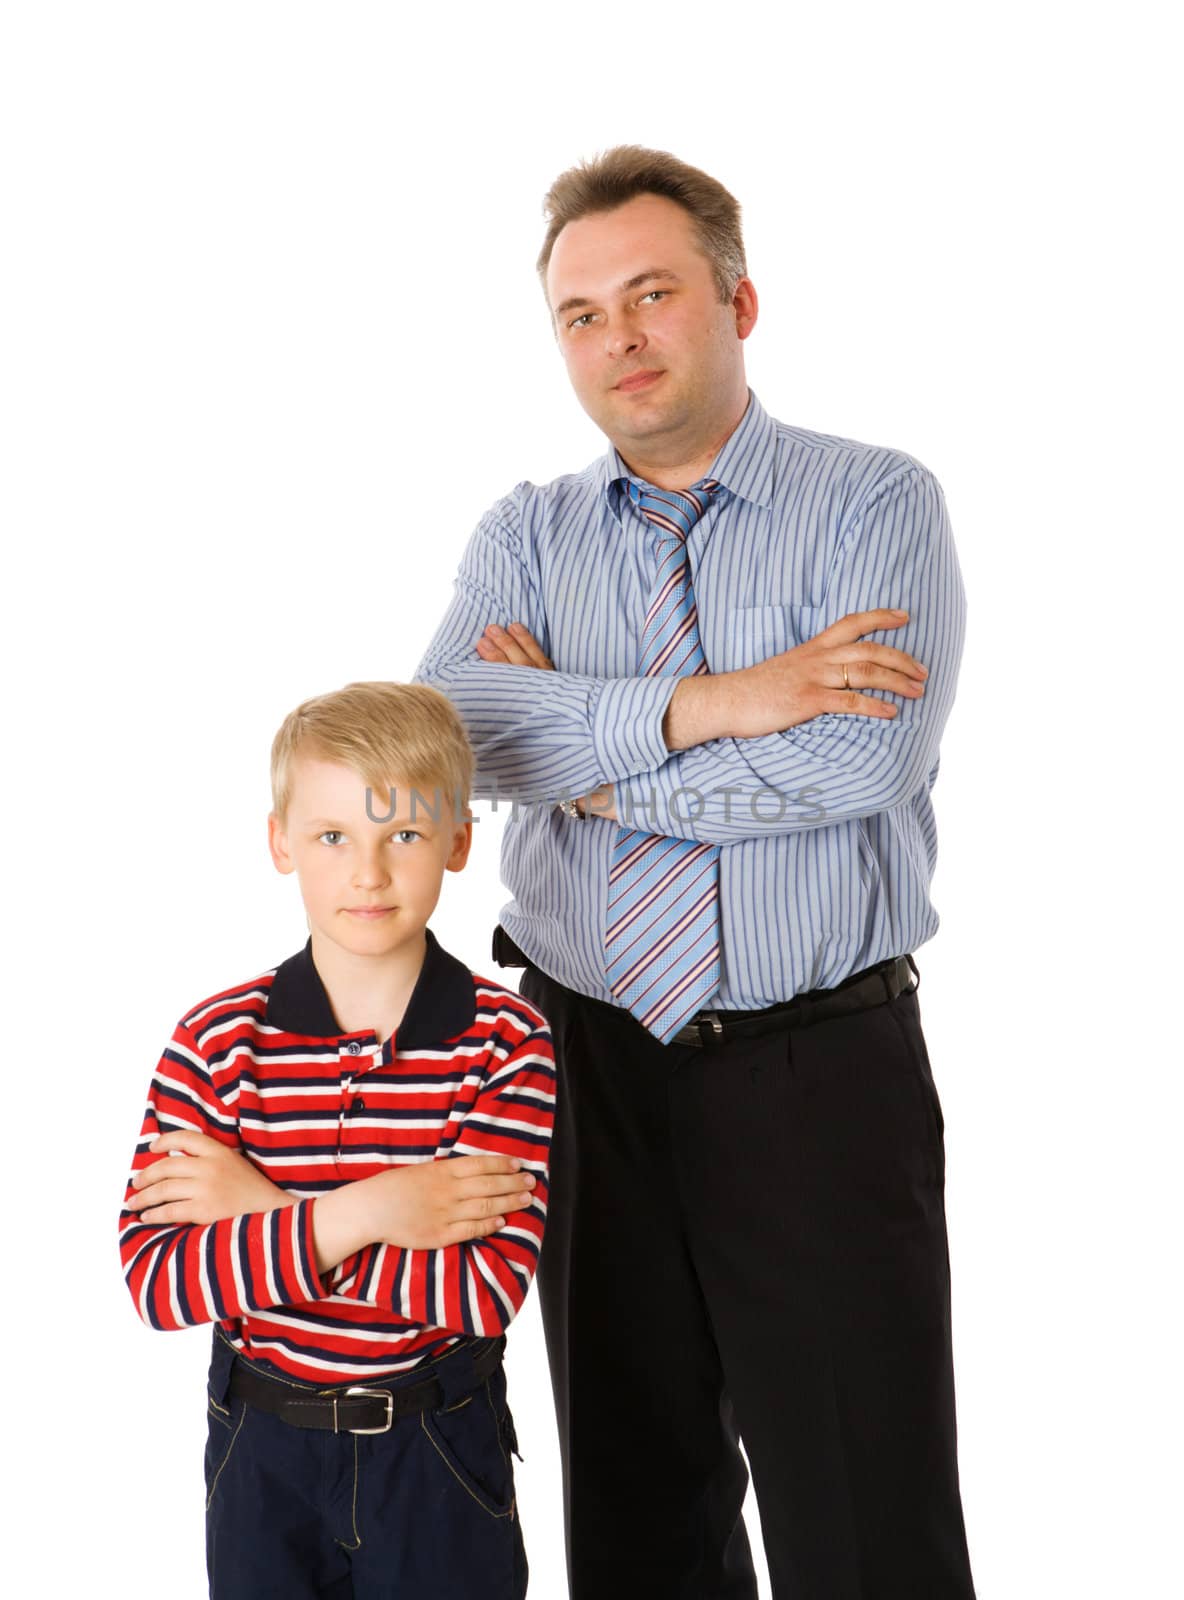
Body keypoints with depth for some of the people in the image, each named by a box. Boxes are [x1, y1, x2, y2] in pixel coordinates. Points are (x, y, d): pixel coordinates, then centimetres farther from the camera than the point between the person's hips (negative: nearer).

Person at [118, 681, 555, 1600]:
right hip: (263, 1453, 2)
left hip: (438, 1454, -1)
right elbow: (153, 1278, -17)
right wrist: (357, 1216, -28)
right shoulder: (218, 1042, -9)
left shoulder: (504, 1041, -13)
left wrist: (264, 1211, -21)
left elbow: (489, 1289, -22)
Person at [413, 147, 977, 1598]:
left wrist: (594, 760, -10)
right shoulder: (527, 535, 8)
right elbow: (448, 721, -12)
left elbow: (868, 758, -19)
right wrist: (709, 704, -21)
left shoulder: (875, 504, -3)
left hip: (818, 1072, -3)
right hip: (589, 1067, 4)